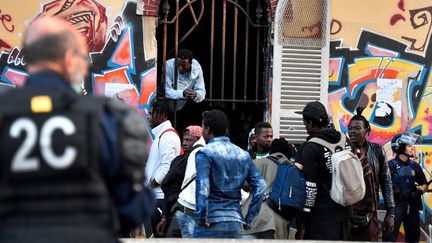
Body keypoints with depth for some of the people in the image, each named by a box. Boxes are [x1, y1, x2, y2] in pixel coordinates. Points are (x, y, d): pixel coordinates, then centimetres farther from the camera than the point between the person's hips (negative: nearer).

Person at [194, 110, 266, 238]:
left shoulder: (204, 153, -6)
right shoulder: (243, 154, 12)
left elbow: (202, 187, -18)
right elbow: (260, 185, 7)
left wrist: (201, 217, -12)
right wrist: (249, 219, 10)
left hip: (211, 223, -5)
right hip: (235, 224, 5)